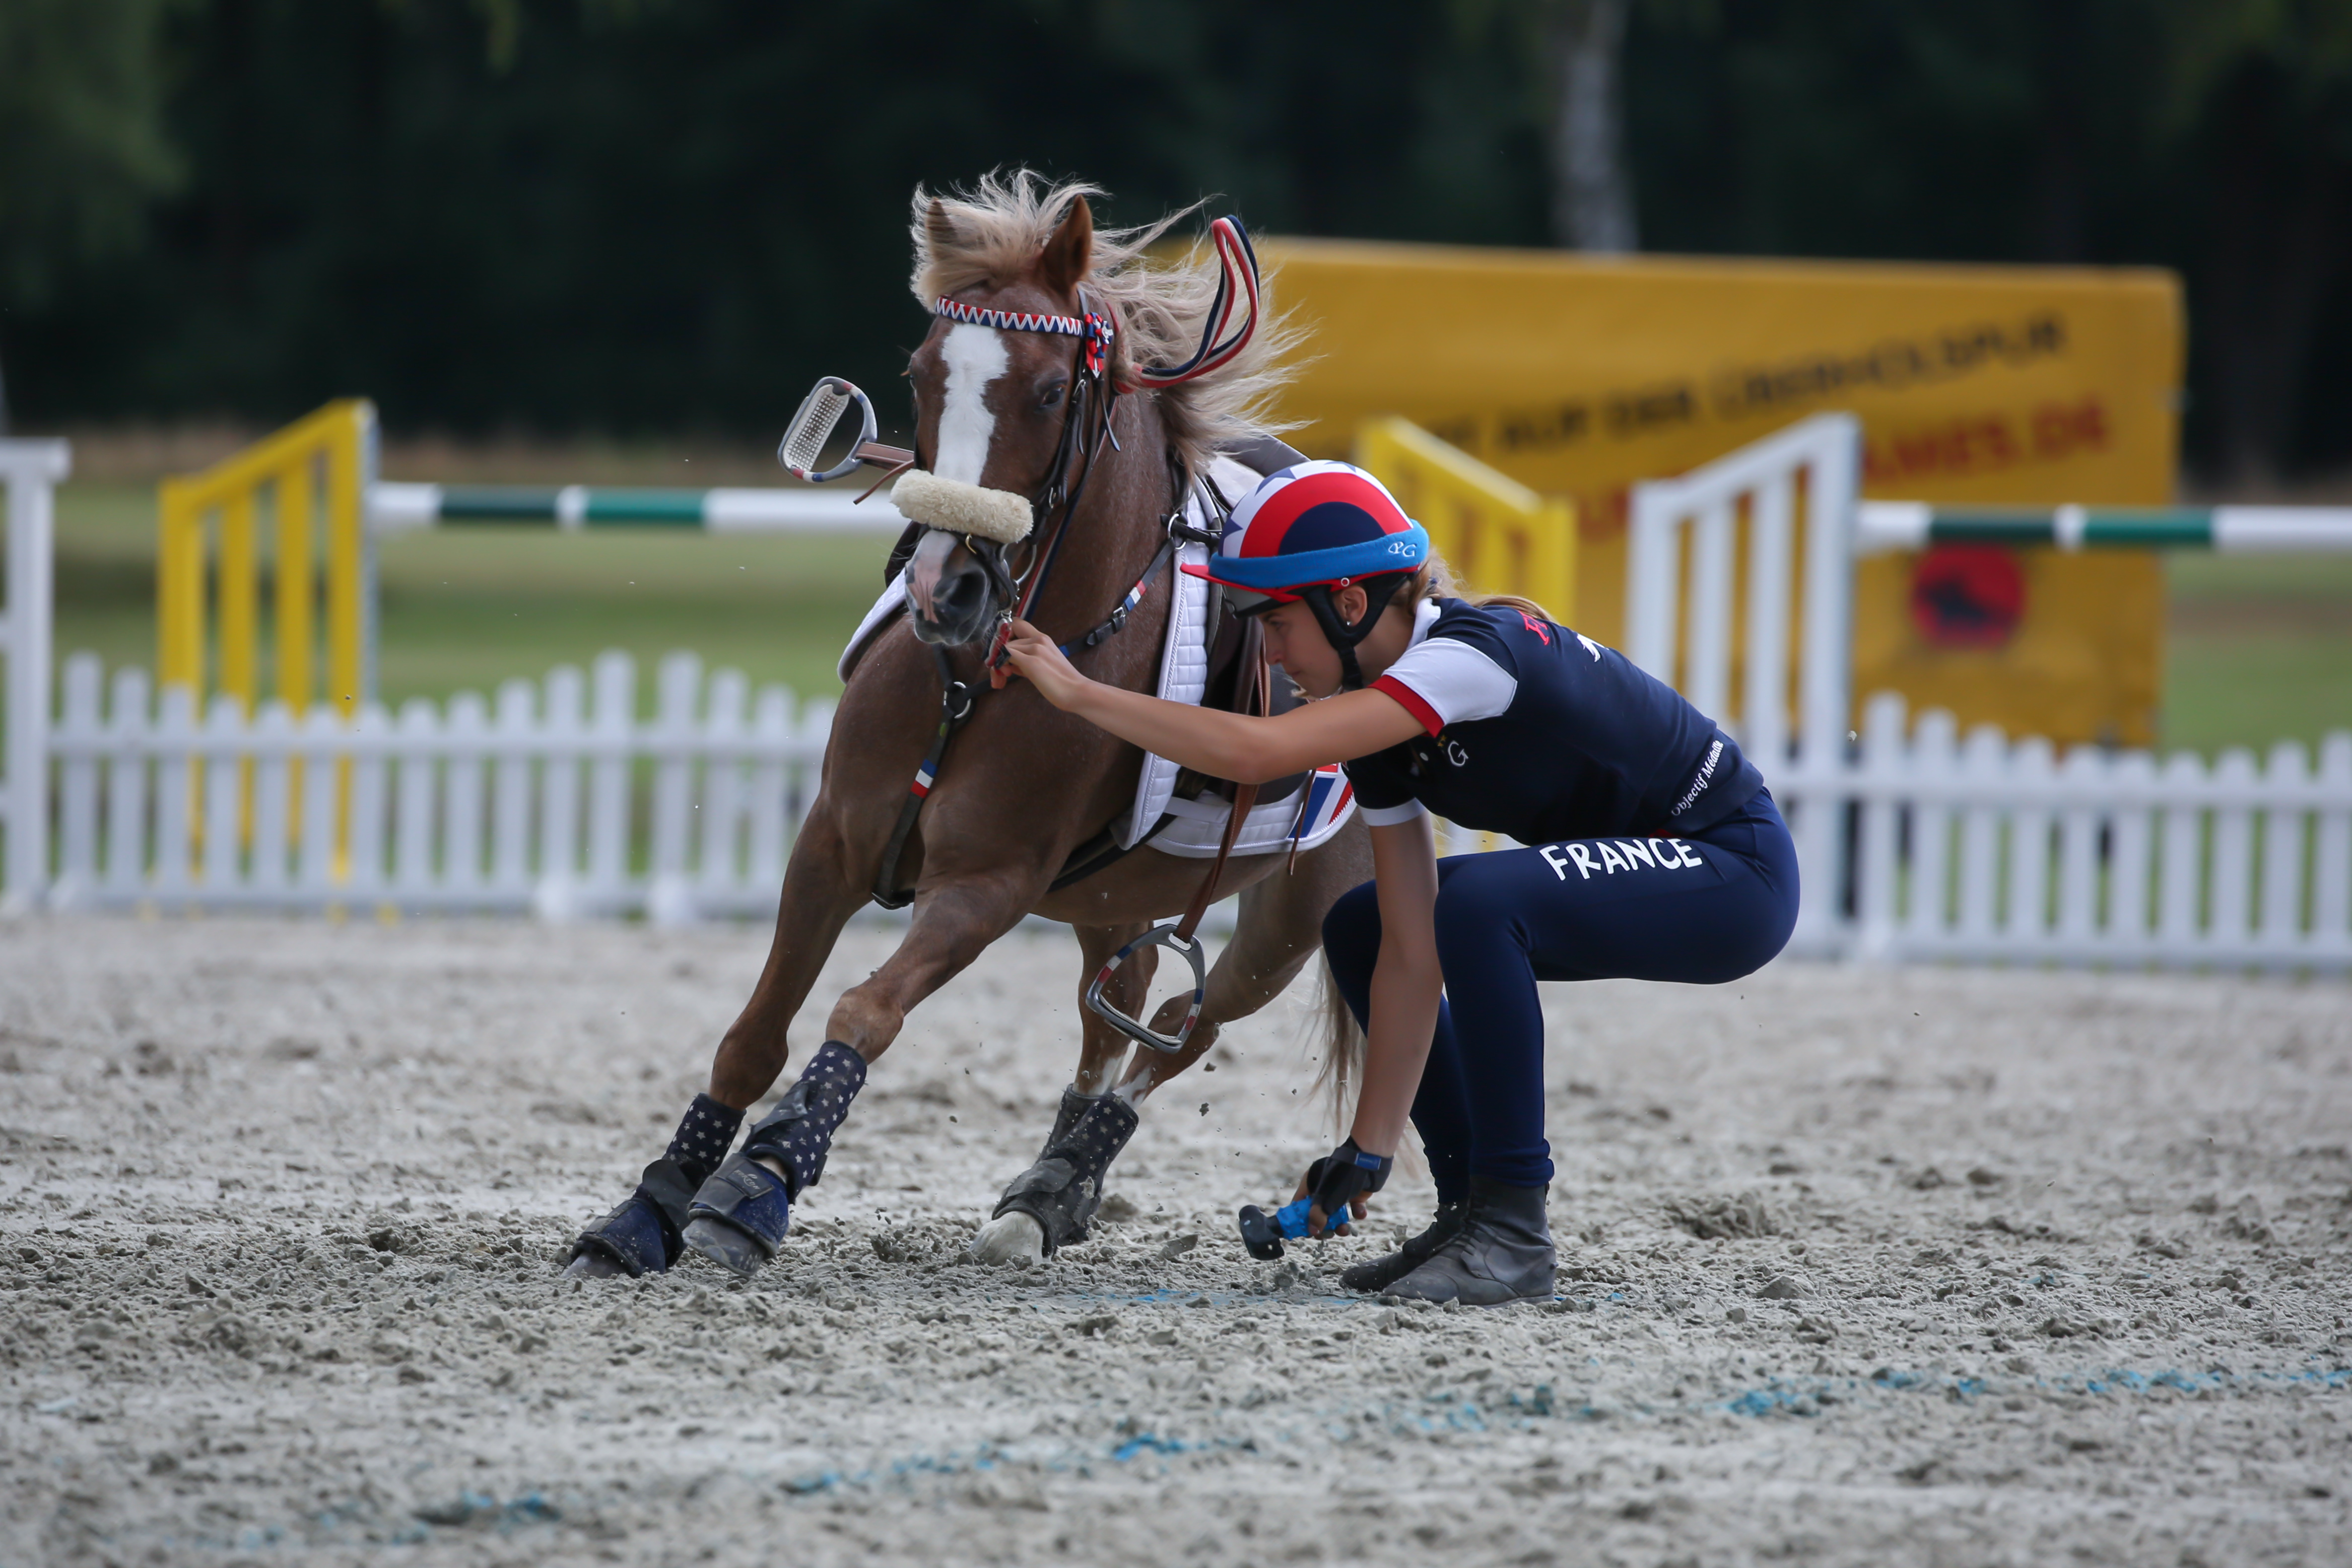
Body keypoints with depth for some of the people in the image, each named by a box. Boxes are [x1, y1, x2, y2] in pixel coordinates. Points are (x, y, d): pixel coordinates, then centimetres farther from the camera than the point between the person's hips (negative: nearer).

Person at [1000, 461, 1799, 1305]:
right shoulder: (1379, 725, -1)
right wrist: (1368, 1153, -6)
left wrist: (1078, 691, -30)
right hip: (1639, 862, 9)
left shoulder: (1471, 654, -27)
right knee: (1361, 928, 6)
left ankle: (1514, 1229, -21)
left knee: (1476, 901, -30)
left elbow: (1255, 751, -37)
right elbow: (1412, 955, -3)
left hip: (1736, 874, -9)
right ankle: (1472, 1207, 11)